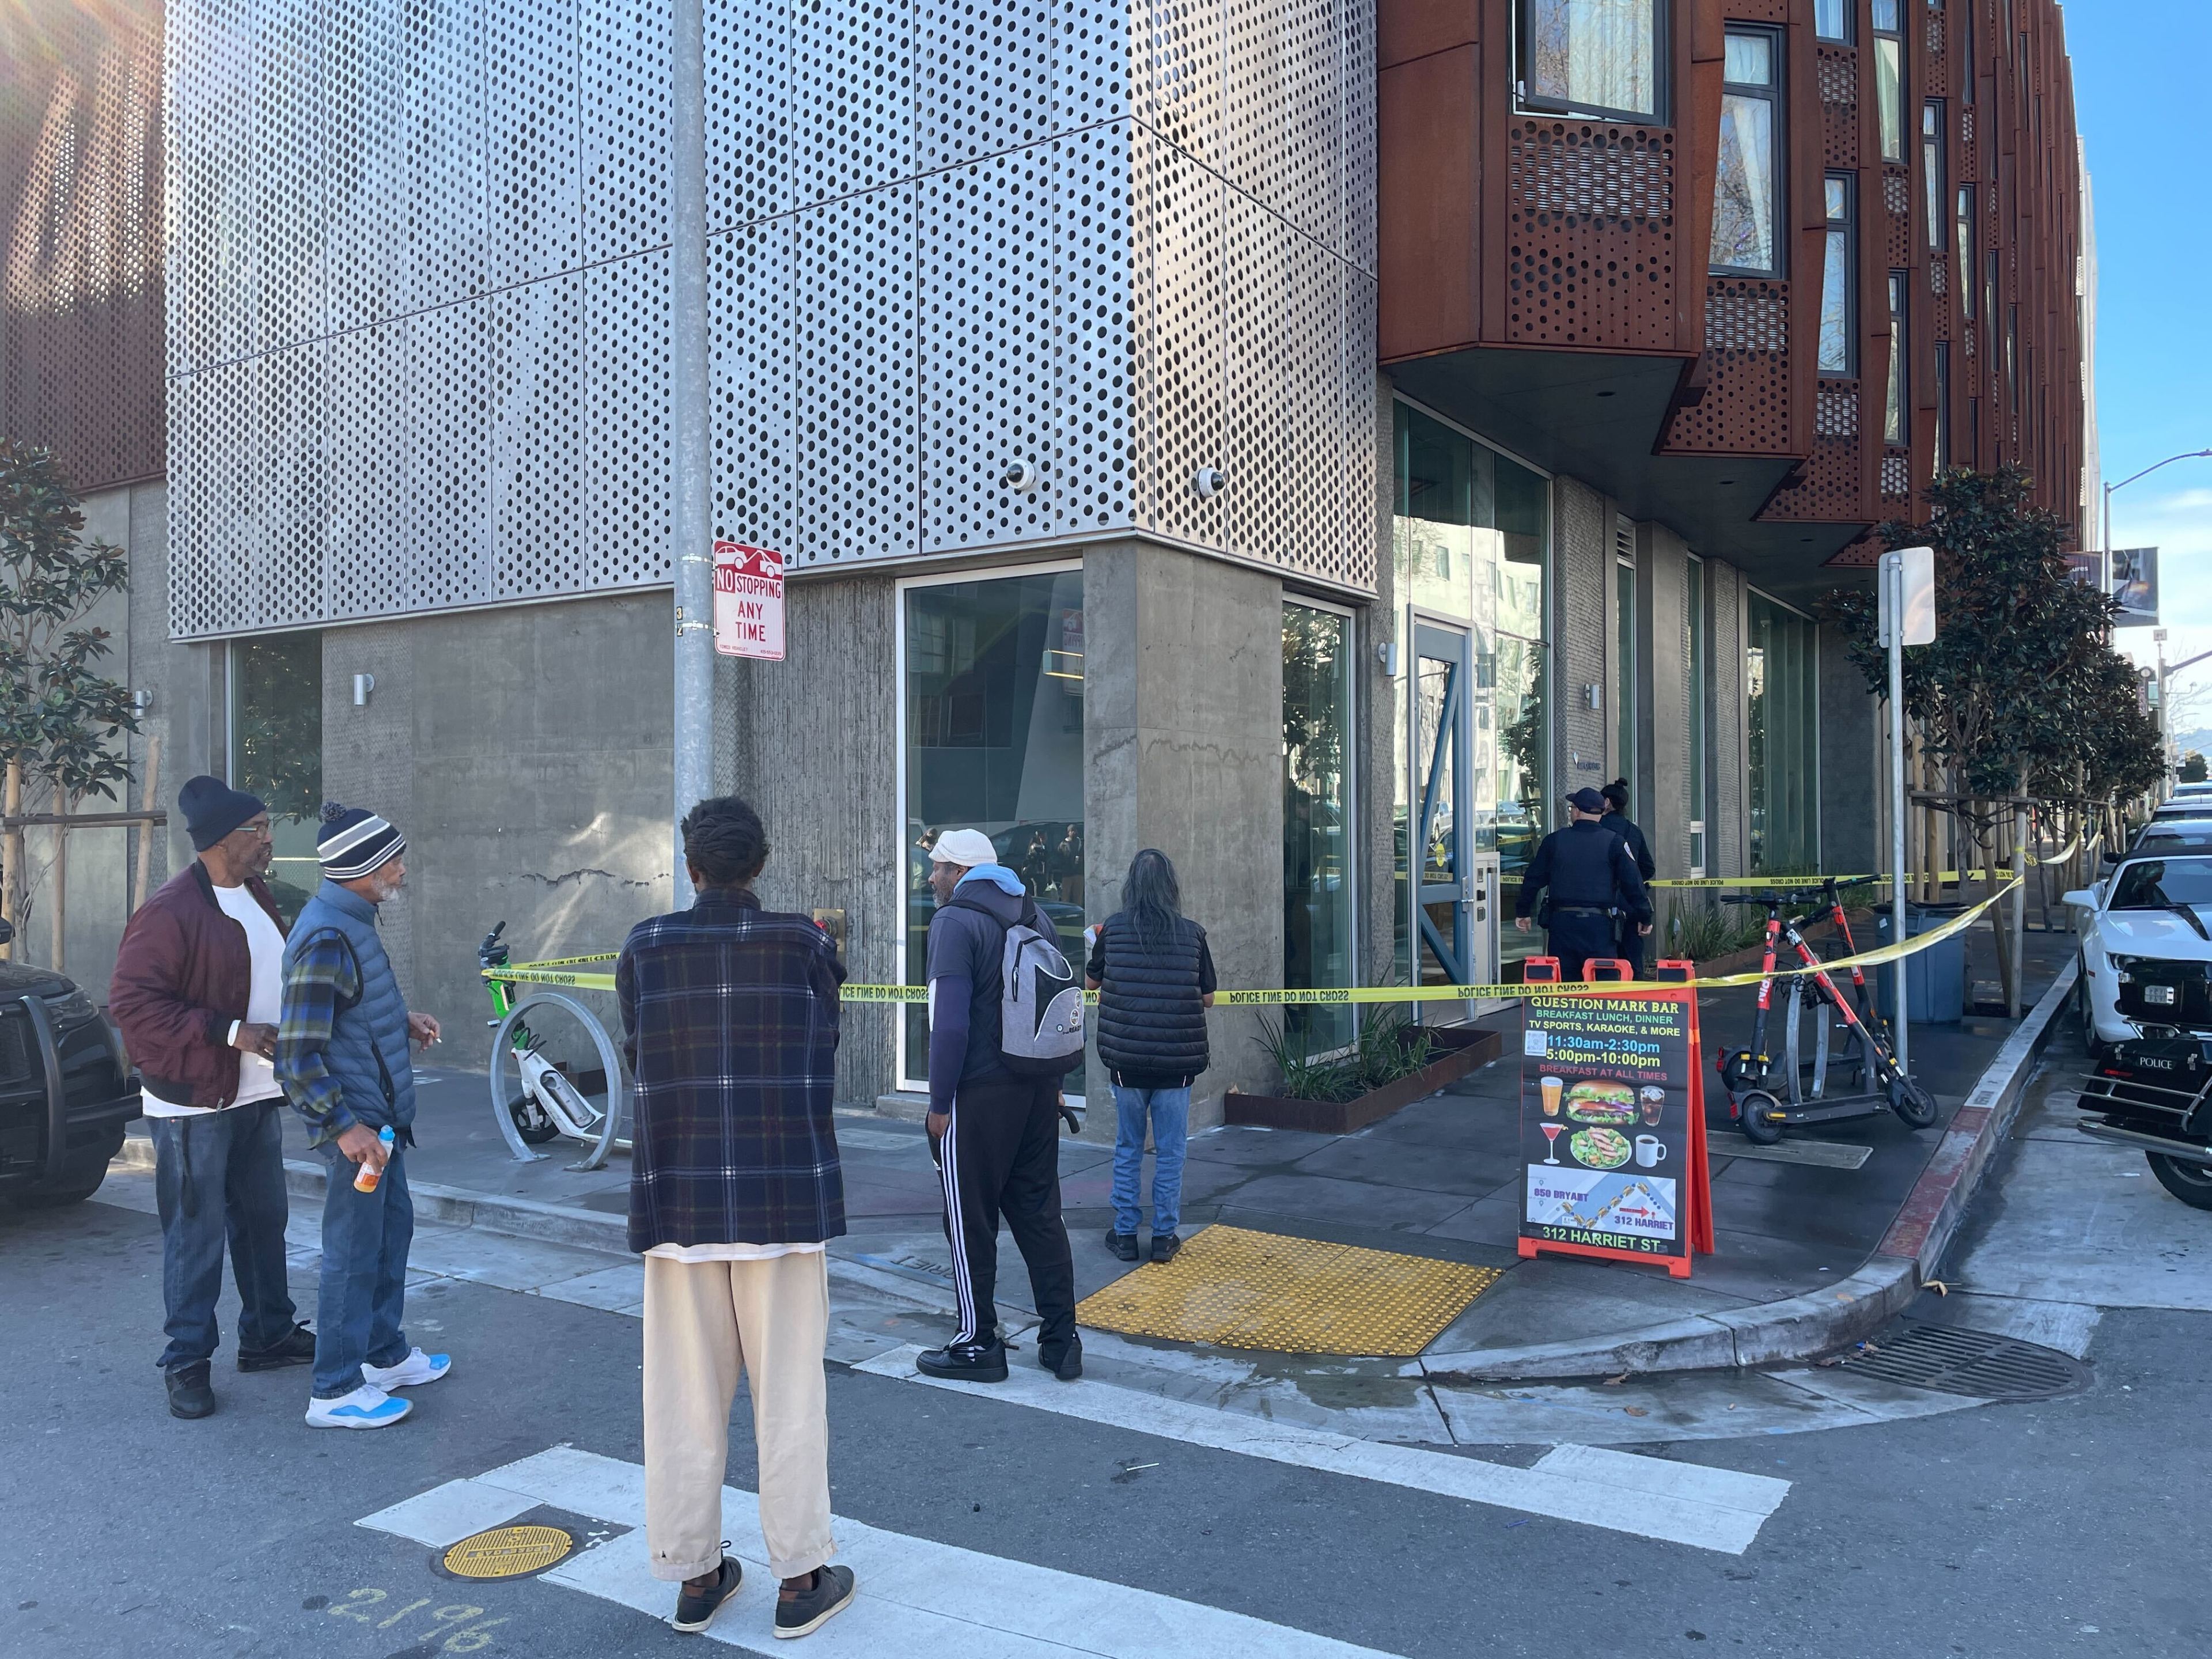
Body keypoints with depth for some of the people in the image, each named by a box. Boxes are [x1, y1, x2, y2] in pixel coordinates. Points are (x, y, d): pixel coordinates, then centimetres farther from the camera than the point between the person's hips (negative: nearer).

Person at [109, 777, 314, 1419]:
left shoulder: (257, 896, 9)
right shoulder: (171, 911, -18)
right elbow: (131, 1001, -20)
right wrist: (229, 1032, -23)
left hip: (257, 1095, 8)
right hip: (195, 1102, -8)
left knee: (264, 1221, 17)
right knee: (197, 1234, 0)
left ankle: (269, 1334, 31)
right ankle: (187, 1361, 13)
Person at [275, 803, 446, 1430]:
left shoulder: (352, 921, 8)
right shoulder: (325, 938, -23)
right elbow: (298, 1054, -25)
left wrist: (402, 1022, 12)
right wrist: (344, 1126, -25)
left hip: (380, 1114, 10)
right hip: (357, 1121, -10)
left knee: (392, 1229, 21)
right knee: (354, 1252, 0)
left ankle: (386, 1354, 36)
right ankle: (335, 1391, 13)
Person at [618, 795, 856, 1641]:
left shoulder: (645, 948, -1)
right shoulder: (805, 944, -5)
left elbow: (639, 1062, 6)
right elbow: (820, 1059, 2)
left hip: (678, 1191, 2)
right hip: (785, 1191, -1)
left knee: (686, 1390, 11)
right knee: (788, 1388, 7)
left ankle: (695, 1575, 23)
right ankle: (800, 1578, 16)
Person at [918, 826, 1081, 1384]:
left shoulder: (955, 922, -11)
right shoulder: (1036, 917, 13)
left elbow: (950, 1024, -17)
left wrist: (939, 1103, -11)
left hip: (980, 1096, -7)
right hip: (1038, 1092, 7)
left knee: (971, 1223, 5)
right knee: (1040, 1215, 13)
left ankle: (978, 1345, 13)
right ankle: (1061, 1339, 17)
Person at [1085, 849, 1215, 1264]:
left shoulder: (1113, 928, -3)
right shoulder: (1192, 934, -4)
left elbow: (1090, 982, 13)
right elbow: (1208, 999, 6)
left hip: (1126, 1058, 1)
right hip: (1177, 1059, 0)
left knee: (1128, 1148, 14)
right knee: (1170, 1151, 10)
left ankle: (1125, 1233, 21)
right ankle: (1164, 1236, 16)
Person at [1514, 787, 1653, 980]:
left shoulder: (1554, 840, 5)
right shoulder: (1615, 842, 0)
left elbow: (1533, 879, 10)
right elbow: (1633, 883, -1)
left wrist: (1522, 912, 21)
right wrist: (1645, 918, 9)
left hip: (1561, 921, 2)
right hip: (1599, 923, -1)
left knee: (1562, 980, 7)